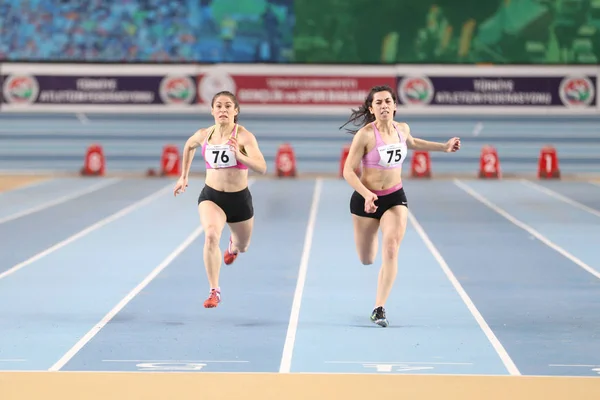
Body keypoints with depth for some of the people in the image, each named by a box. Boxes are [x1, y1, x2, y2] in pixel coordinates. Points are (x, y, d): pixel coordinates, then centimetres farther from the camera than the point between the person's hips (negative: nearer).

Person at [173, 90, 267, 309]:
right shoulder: (203, 135, -5)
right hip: (211, 196, 0)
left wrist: (239, 154, -41)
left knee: (242, 247, 21)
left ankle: (233, 244, 63)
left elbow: (262, 168, -27)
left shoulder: (244, 136, -16)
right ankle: (214, 291, -23)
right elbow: (189, 146, 21)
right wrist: (184, 176, 21)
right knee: (211, 235, -30)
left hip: (239, 198, 0)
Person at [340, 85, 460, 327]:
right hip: (366, 198, -2)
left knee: (391, 249, -20)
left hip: (395, 198, 3)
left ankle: (379, 308, -16)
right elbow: (348, 171, -15)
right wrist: (367, 195, -29)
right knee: (367, 260, 12)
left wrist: (443, 147, 22)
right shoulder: (365, 134, -17)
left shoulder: (402, 129, -1)